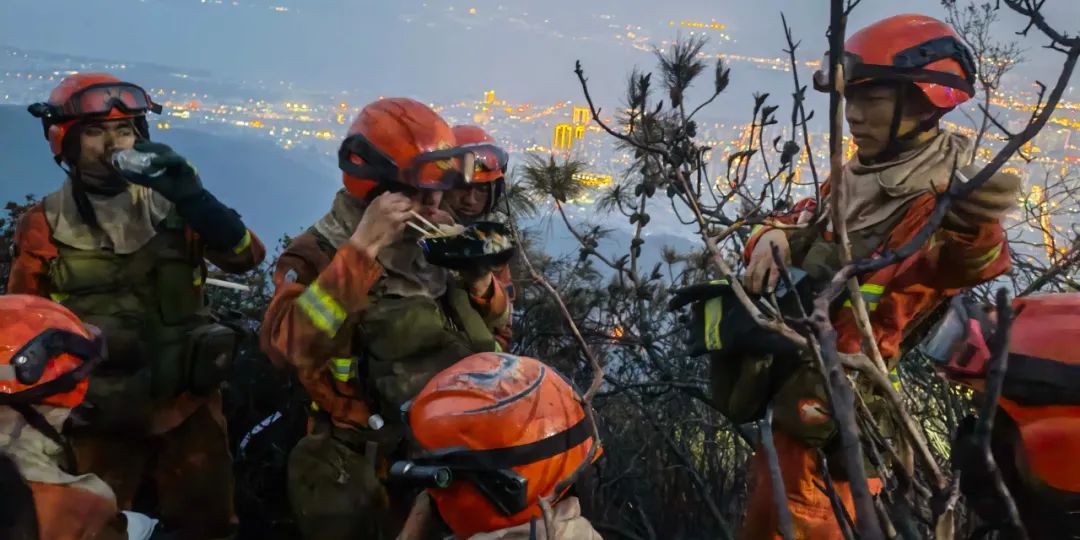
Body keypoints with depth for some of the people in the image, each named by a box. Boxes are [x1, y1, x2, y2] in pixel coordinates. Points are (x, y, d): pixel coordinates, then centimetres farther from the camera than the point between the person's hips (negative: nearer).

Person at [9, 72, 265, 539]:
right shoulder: (44, 228, -5)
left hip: (187, 405, 1)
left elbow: (246, 257, -16)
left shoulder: (172, 204, -3)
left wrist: (189, 195, -28)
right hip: (100, 417, -1)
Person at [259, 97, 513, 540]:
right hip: (376, 476, -5)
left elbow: (490, 328, 11)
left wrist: (480, 282, -10)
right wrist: (363, 249, -33)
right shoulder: (319, 253, -14)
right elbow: (286, 346, -33)